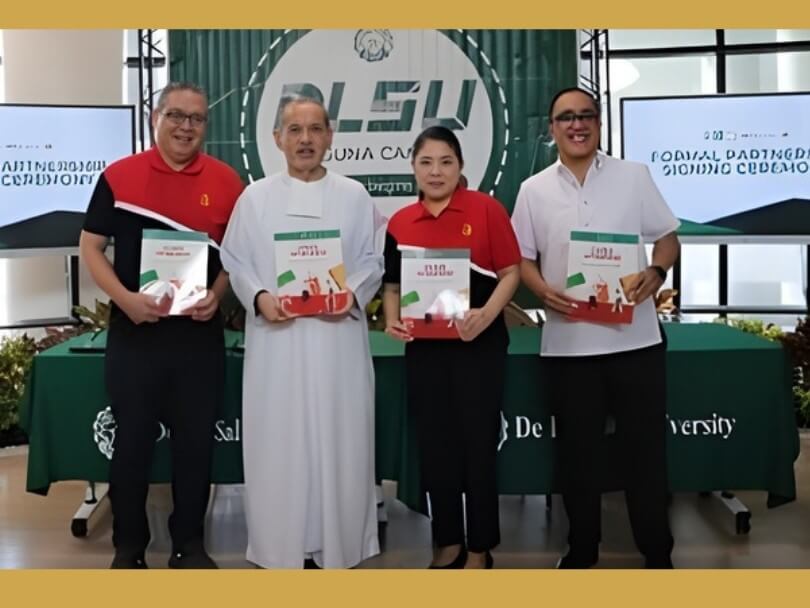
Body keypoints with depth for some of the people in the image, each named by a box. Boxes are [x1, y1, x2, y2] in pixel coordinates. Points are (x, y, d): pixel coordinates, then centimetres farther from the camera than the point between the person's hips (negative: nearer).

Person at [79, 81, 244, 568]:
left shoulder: (226, 181, 2)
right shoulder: (119, 176, -1)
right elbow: (91, 246, 2)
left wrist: (217, 294, -10)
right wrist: (124, 297, -13)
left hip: (199, 332, 1)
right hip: (134, 330, -1)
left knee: (196, 441, 9)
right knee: (133, 441, 8)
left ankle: (189, 543, 25)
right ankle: (129, 547, 24)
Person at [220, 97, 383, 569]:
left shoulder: (354, 195, 6)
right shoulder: (255, 197, 6)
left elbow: (373, 260, 5)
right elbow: (236, 262, 4)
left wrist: (353, 294, -14)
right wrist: (260, 298, -13)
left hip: (337, 338, 0)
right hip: (277, 340, 0)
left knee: (338, 440, 4)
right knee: (278, 442, 4)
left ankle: (336, 546, 18)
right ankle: (282, 547, 17)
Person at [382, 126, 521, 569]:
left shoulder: (486, 209, -5)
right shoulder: (400, 222, 5)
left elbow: (511, 271, -5)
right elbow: (393, 284, 12)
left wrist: (486, 314, -20)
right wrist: (393, 320, -6)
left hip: (478, 345, -4)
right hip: (424, 348, 4)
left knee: (478, 443, 5)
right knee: (434, 445, 11)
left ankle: (479, 548, 20)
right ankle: (448, 542, 28)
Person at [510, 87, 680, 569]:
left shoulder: (634, 176, 4)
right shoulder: (534, 190, 6)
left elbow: (667, 237, 7)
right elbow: (521, 257, 8)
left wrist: (656, 272, -13)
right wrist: (544, 291, -11)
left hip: (635, 336, 0)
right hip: (569, 341, 1)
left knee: (645, 446, 6)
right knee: (578, 450, 10)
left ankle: (658, 554, 20)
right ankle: (582, 552, 25)